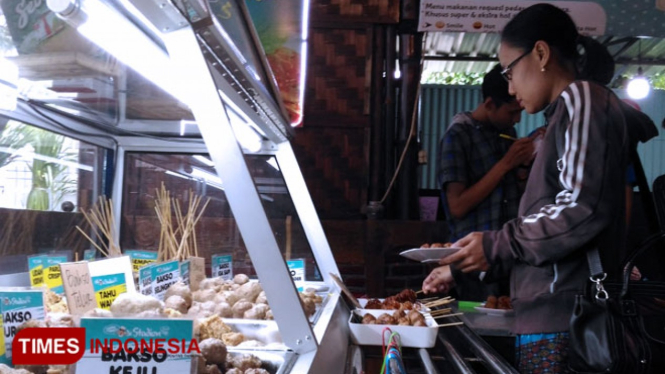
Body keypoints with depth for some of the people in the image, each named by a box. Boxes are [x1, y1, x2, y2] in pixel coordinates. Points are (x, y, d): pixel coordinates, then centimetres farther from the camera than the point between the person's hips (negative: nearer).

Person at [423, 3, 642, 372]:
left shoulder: (582, 99, -6)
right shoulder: (566, 113, 22)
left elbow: (584, 210, -19)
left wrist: (496, 245, -9)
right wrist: (462, 267, 19)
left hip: (564, 321, -9)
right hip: (548, 318, 9)